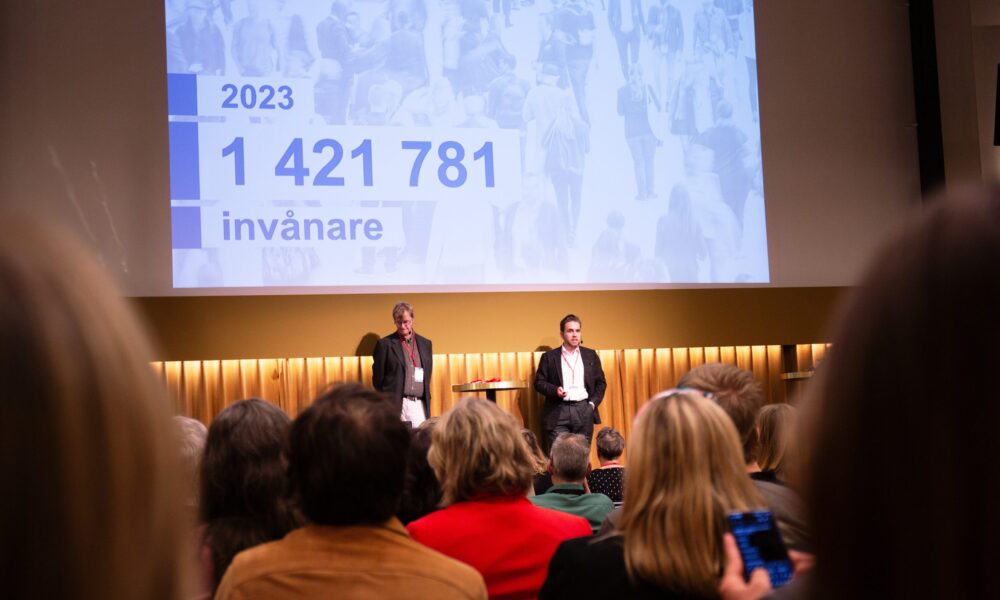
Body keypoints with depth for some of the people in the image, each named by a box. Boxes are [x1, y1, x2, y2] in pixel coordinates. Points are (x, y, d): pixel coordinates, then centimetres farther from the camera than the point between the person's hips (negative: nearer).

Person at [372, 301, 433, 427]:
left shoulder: (425, 344, 14)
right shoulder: (385, 344, 2)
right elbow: (377, 378, 4)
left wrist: (426, 399, 13)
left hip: (420, 404, 3)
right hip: (395, 404, -3)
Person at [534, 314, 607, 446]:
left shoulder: (590, 355, 12)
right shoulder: (549, 357, 5)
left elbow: (600, 382, 14)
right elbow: (539, 382, 3)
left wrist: (593, 403, 1)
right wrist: (555, 390, -15)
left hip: (584, 410, 2)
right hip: (558, 411, -2)